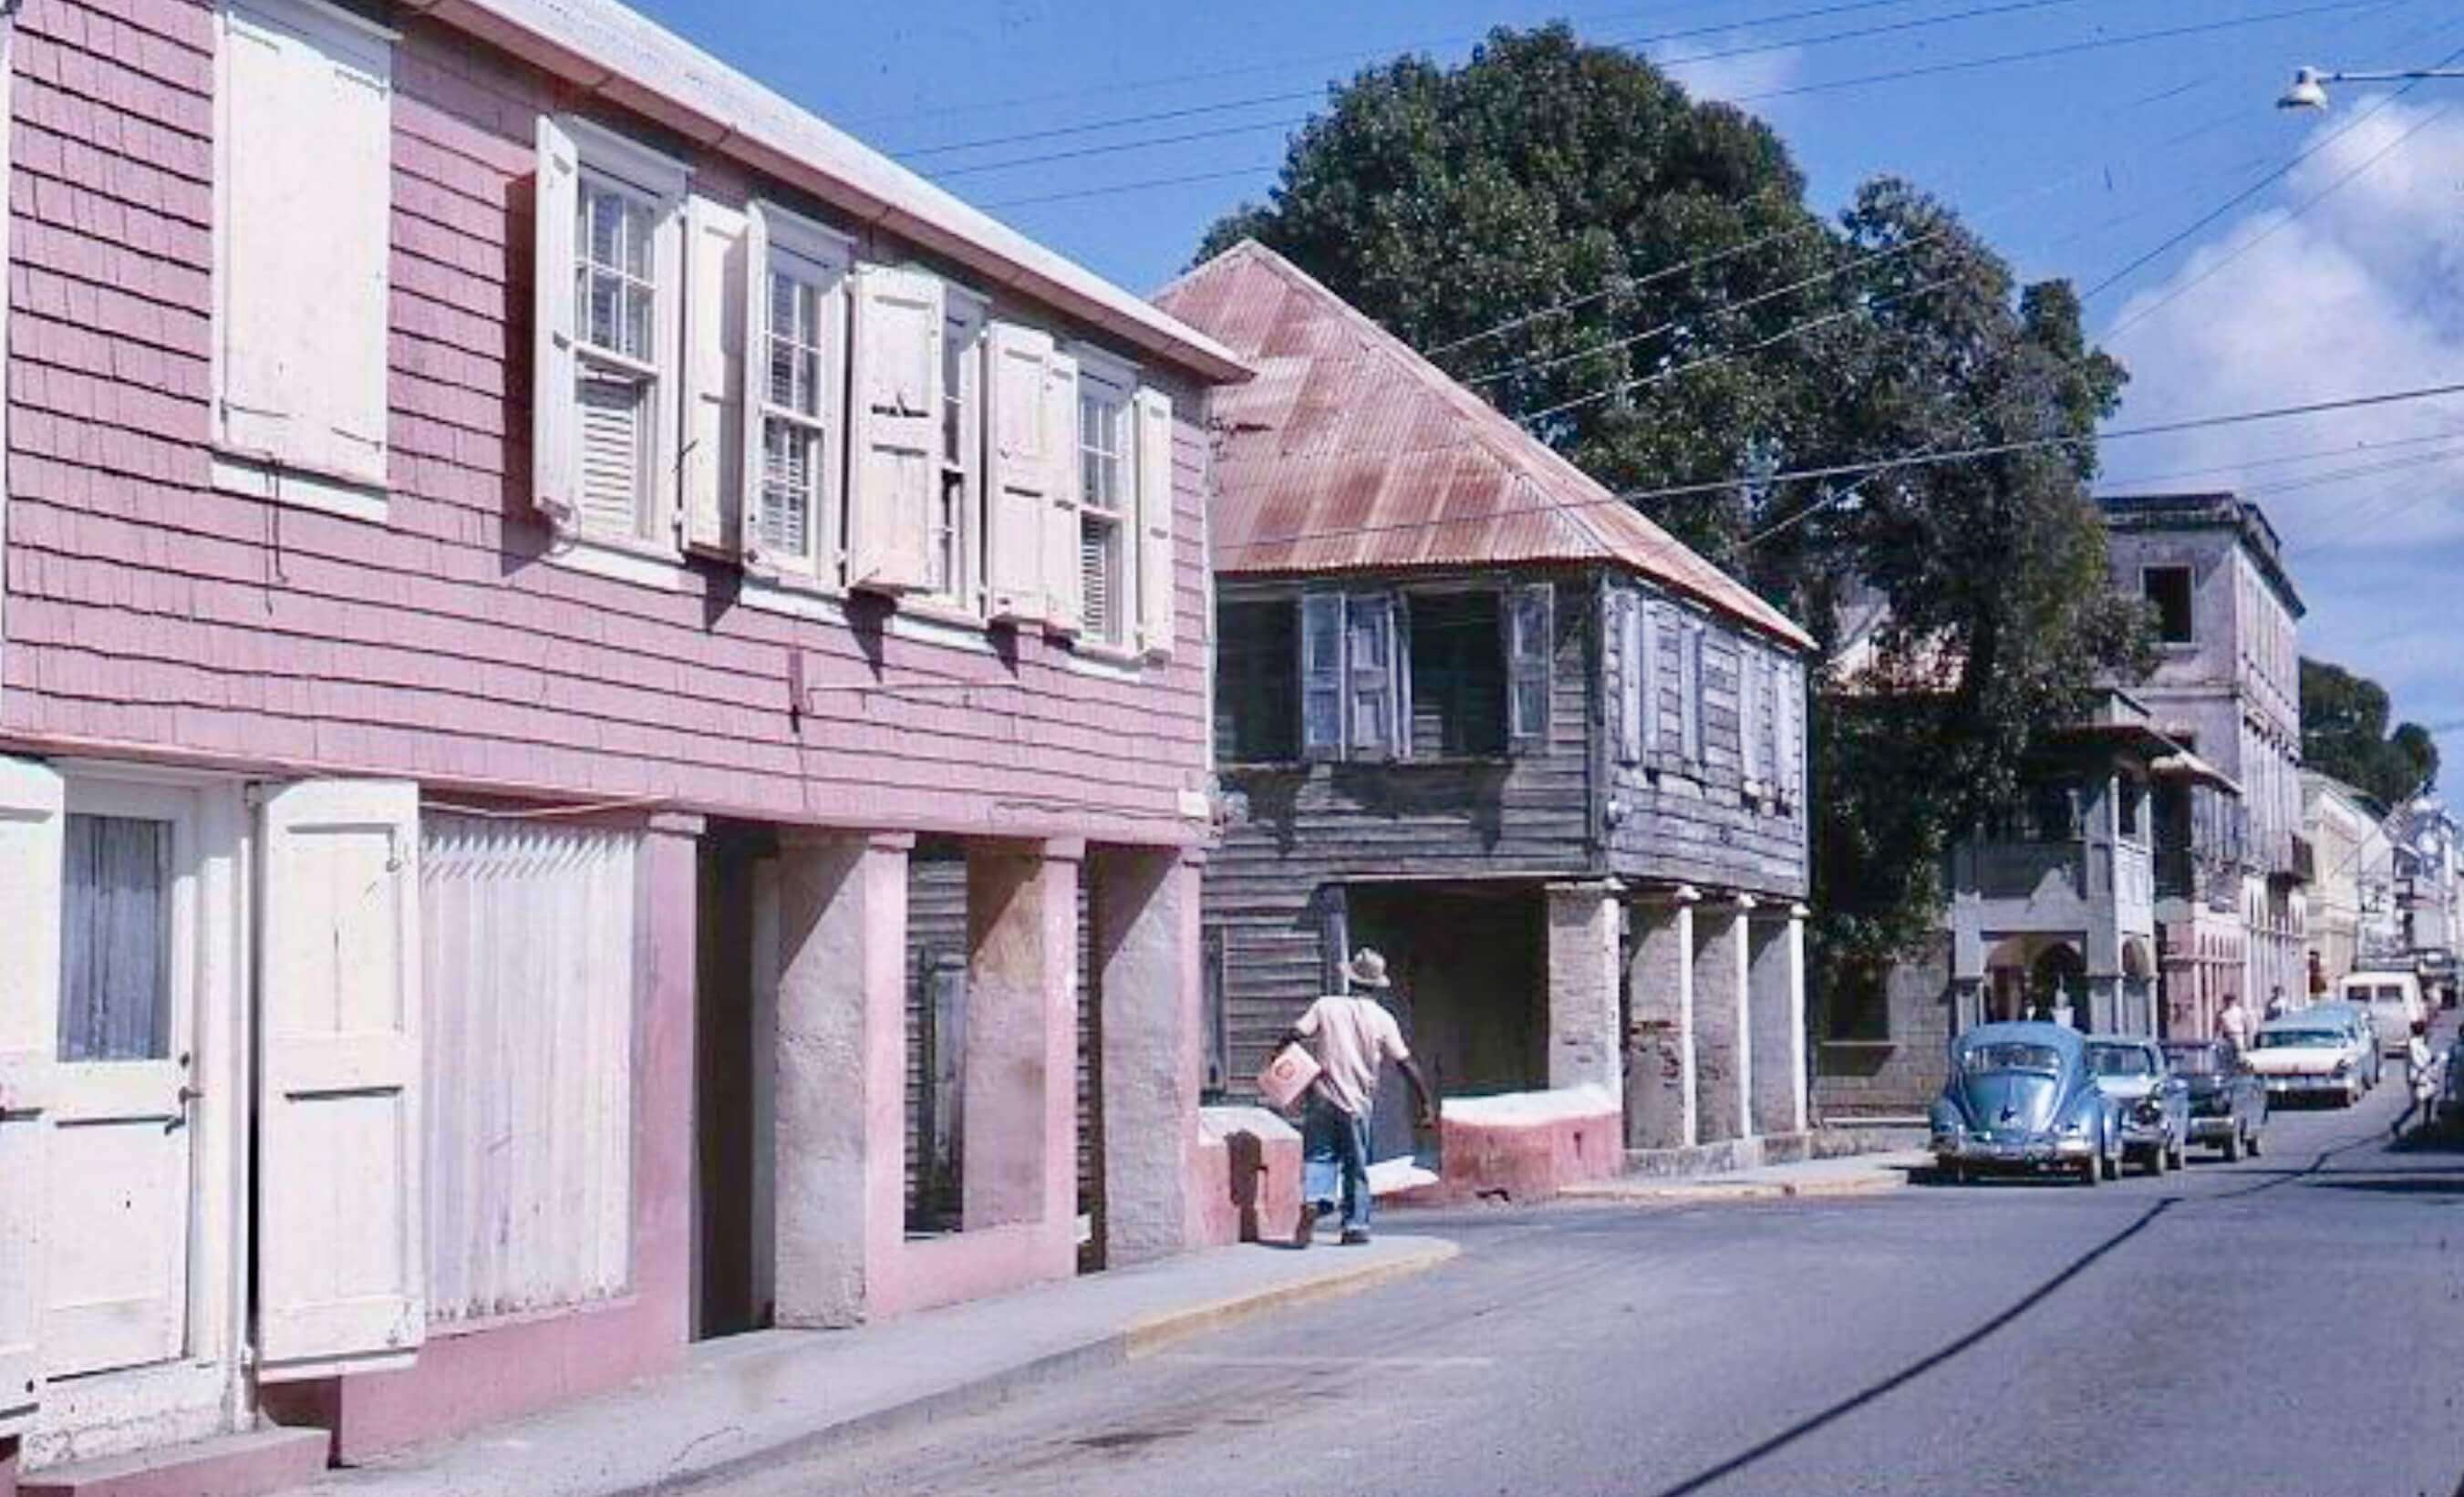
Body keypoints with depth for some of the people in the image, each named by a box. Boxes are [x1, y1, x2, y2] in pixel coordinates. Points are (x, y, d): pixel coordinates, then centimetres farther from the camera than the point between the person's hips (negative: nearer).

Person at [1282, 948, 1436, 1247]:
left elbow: (1295, 1035, -9)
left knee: (1318, 1156, 7)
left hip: (1322, 1097, 0)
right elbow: (1406, 1064, -1)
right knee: (1356, 1167, 9)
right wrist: (1427, 1102, 5)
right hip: (1357, 1102, 0)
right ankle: (1355, 1226, 10)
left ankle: (1313, 1200, -19)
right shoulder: (1382, 1019, -1)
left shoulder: (1326, 1006, 0)